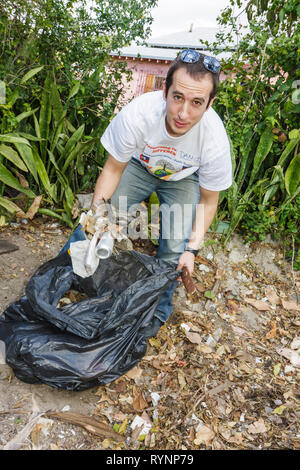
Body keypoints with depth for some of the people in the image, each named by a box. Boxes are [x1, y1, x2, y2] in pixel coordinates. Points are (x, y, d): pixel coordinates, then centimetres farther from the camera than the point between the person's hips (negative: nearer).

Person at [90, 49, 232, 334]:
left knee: (176, 247, -13)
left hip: (183, 179, 0)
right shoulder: (136, 114, -36)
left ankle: (159, 309, 14)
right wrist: (98, 207, -32)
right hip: (139, 165, 1)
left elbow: (208, 201, -17)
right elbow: (113, 169, -18)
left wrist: (192, 248, -22)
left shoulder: (215, 141, -34)